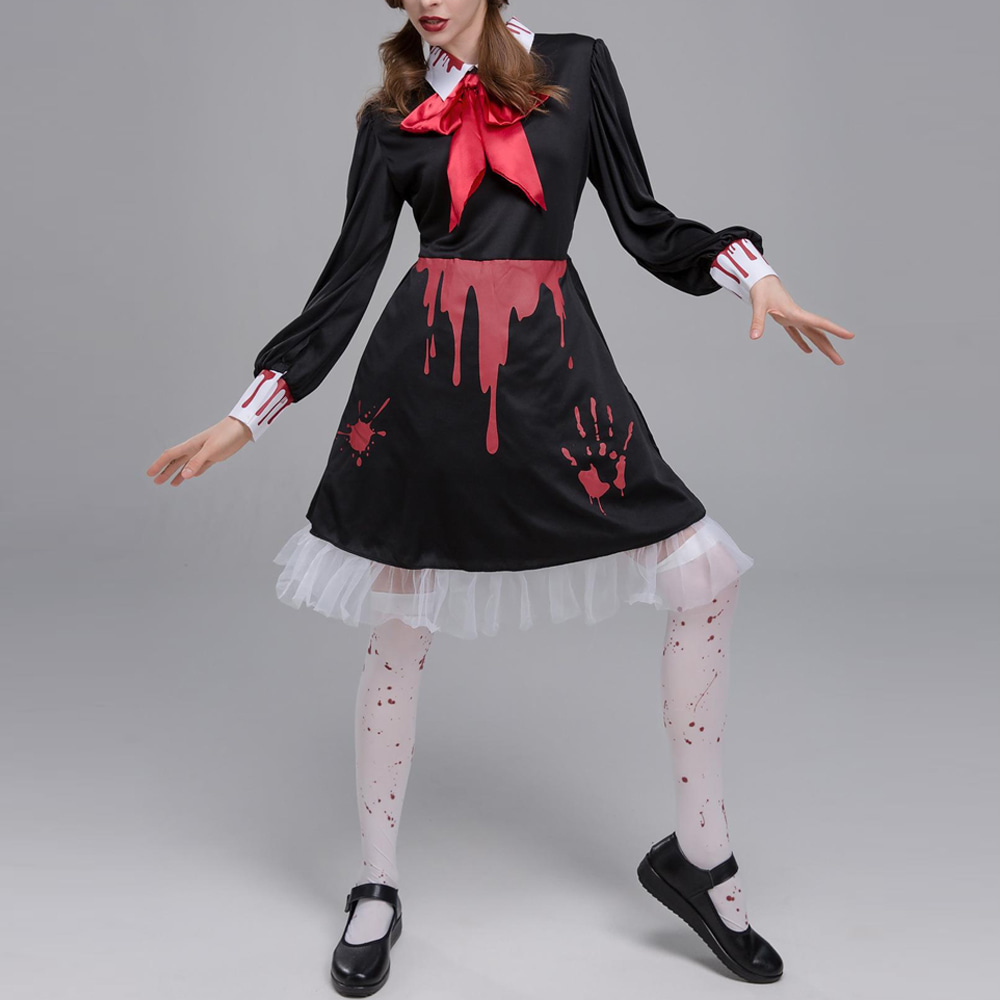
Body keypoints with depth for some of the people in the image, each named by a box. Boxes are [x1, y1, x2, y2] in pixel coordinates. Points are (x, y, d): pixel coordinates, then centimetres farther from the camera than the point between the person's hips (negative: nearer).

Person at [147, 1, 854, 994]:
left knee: (707, 576, -6)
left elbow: (642, 223, 11)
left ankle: (699, 854, 14)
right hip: (422, 370, 0)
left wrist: (753, 274, -5)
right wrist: (243, 419, 3)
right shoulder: (391, 118, 10)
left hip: (553, 364, 1)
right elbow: (348, 279, 7)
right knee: (397, 633, 4)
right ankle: (376, 891, 24)